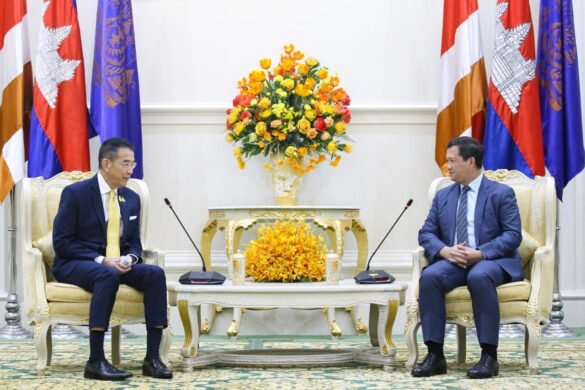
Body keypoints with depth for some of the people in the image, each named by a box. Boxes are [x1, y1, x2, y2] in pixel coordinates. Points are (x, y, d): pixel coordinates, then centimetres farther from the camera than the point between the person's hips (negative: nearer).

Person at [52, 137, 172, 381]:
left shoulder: (131, 198, 10)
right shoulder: (75, 193, -8)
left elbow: (134, 242, 16)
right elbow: (61, 242, -12)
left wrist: (130, 258, -10)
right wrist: (101, 260, -22)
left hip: (117, 264, 6)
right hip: (76, 264, -5)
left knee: (155, 273, -23)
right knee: (108, 275, -39)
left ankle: (152, 358, -26)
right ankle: (96, 361, -38)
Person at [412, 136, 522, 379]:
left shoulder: (501, 193, 1)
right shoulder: (443, 196, 15)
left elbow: (513, 235, -7)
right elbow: (426, 233, 10)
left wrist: (481, 253, -21)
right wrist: (444, 250, -13)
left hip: (491, 261, -4)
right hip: (453, 261, 4)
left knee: (479, 276, -39)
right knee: (429, 276, -29)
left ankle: (489, 356, -32)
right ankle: (435, 355, -28)